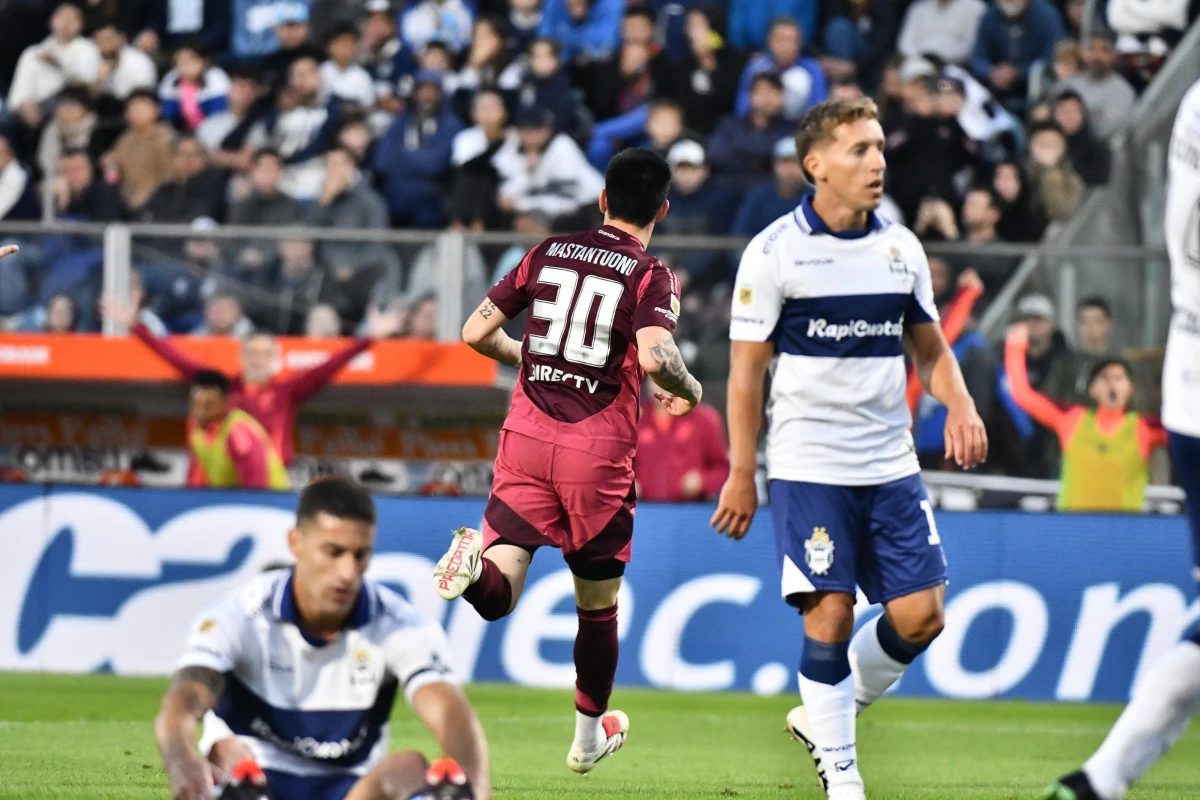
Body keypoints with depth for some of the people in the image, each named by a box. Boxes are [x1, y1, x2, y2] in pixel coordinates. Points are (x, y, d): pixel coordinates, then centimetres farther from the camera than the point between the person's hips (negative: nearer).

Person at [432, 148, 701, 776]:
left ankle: (474, 565, -41)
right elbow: (653, 356, -21)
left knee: (497, 596, -6)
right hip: (598, 454, -2)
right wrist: (690, 392, 0)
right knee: (598, 601, 17)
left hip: (526, 440, 2)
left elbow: (475, 332, 11)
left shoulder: (548, 253, 11)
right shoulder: (651, 276, -3)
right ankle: (589, 734, 31)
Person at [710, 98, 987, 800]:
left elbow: (930, 348, 18)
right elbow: (747, 370, -3)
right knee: (830, 616, -8)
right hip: (808, 470, -5)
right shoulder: (775, 253, -6)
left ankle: (825, 717, 23)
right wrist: (742, 475, -5)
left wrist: (961, 405, -3)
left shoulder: (901, 247, 9)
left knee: (921, 615, -1)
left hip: (891, 465, 5)